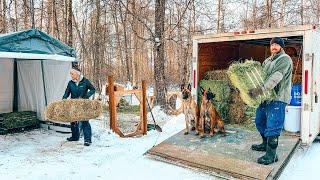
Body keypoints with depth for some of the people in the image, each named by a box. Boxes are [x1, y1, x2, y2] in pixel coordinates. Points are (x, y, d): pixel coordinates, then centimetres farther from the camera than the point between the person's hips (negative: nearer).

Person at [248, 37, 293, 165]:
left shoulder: (285, 59, -7)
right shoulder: (267, 60, 19)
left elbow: (276, 77, -23)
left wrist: (261, 89, -35)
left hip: (278, 98, -8)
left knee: (273, 126, -8)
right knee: (260, 121, 17)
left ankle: (271, 155, 1)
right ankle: (265, 144, 36)